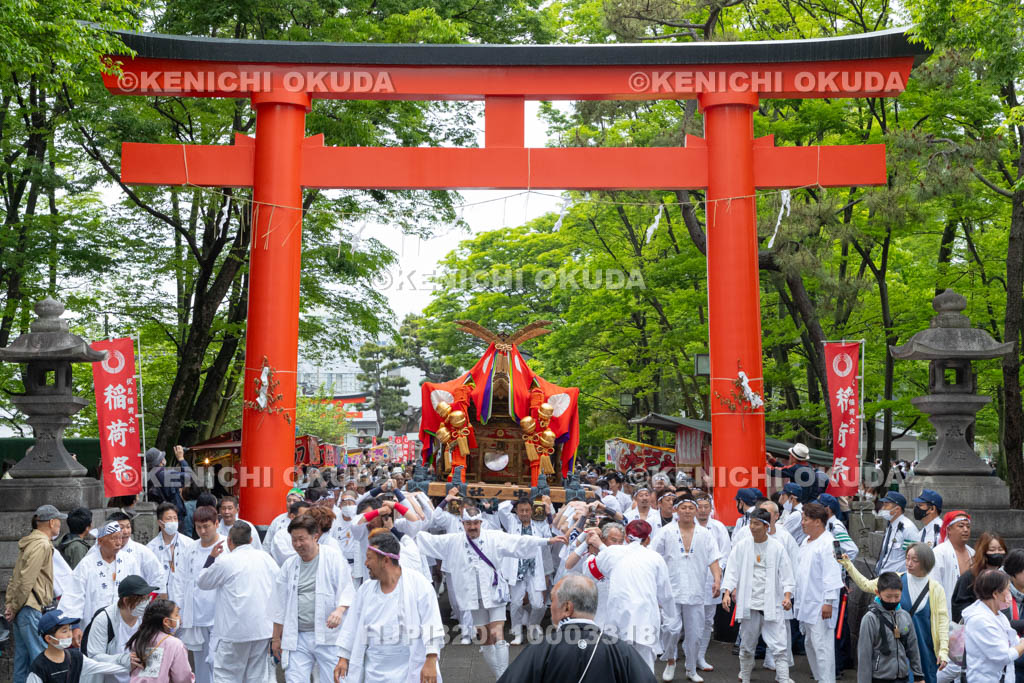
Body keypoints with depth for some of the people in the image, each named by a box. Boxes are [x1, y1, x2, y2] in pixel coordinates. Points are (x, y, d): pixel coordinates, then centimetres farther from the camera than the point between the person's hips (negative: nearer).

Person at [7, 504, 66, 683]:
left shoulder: (32, 542, 18)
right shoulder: (42, 545, -14)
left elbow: (16, 577, 19)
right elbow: (26, 580, -18)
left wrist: (9, 605, 14)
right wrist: (14, 608, -11)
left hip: (22, 610, 10)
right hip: (31, 609, -10)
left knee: (22, 659, 13)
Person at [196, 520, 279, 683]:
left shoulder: (225, 562, -10)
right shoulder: (267, 558, 6)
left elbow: (202, 582, 5)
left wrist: (211, 558, 15)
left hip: (235, 632, -5)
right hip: (263, 630, 5)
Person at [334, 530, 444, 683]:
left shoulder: (419, 584, -7)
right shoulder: (365, 590, 9)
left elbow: (431, 626, -10)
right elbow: (351, 628, 16)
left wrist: (431, 662, -16)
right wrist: (343, 658, 13)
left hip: (411, 671, -4)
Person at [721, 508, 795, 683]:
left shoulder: (777, 548, 0)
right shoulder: (741, 546, 3)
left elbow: (786, 575, 2)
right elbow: (732, 571, 2)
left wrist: (787, 596, -13)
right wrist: (727, 592, -11)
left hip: (772, 604, -1)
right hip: (749, 603, 1)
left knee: (779, 647, -6)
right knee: (746, 647, 12)